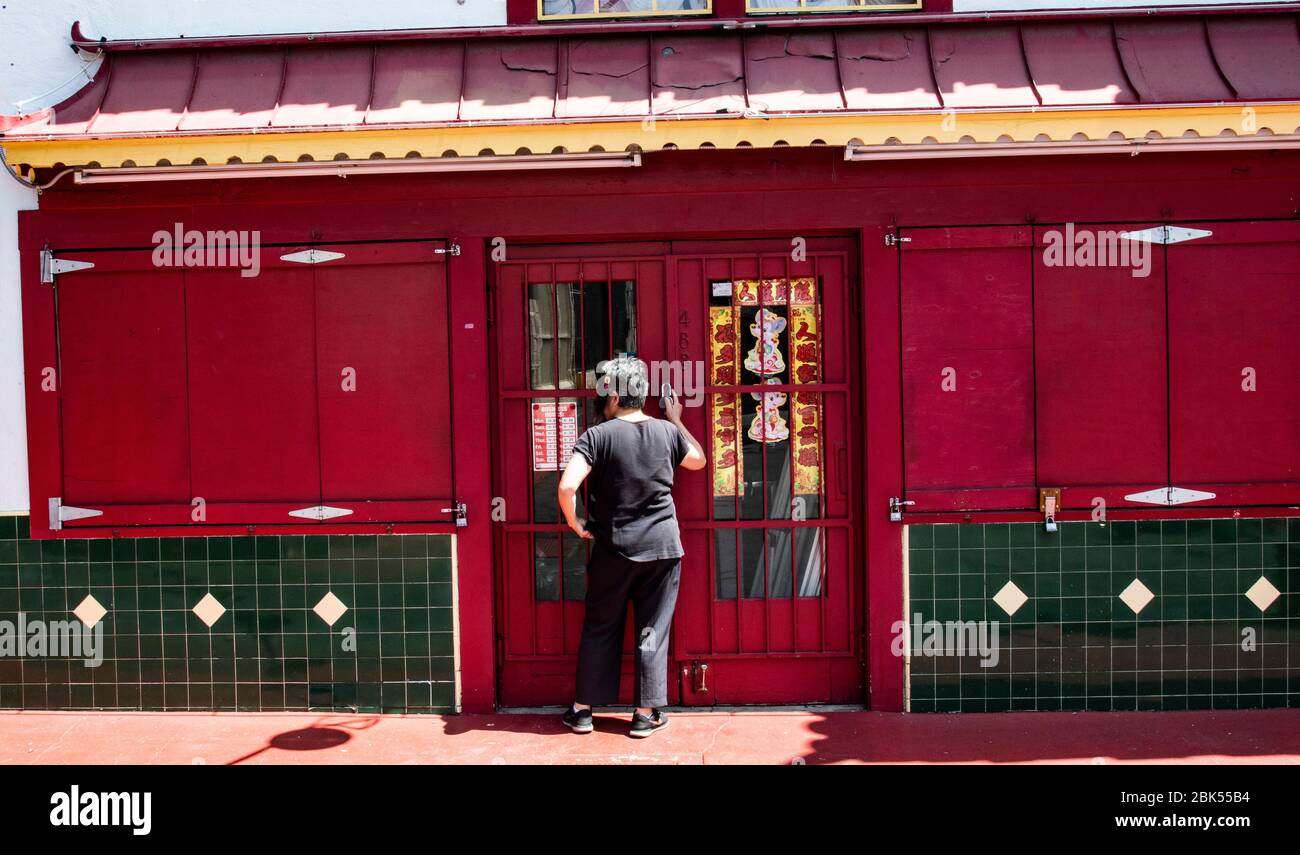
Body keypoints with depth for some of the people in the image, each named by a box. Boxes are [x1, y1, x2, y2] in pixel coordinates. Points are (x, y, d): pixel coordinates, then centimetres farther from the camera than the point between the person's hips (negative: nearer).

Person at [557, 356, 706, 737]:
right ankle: (646, 712, 13)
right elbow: (699, 460, 20)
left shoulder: (597, 436, -10)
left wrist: (574, 522, -3)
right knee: (652, 630, 8)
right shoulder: (667, 431, 0)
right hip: (662, 547, 2)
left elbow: (567, 486, -21)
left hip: (613, 549, -1)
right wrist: (677, 420, 28)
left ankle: (583, 709, 20)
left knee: (599, 628, 11)